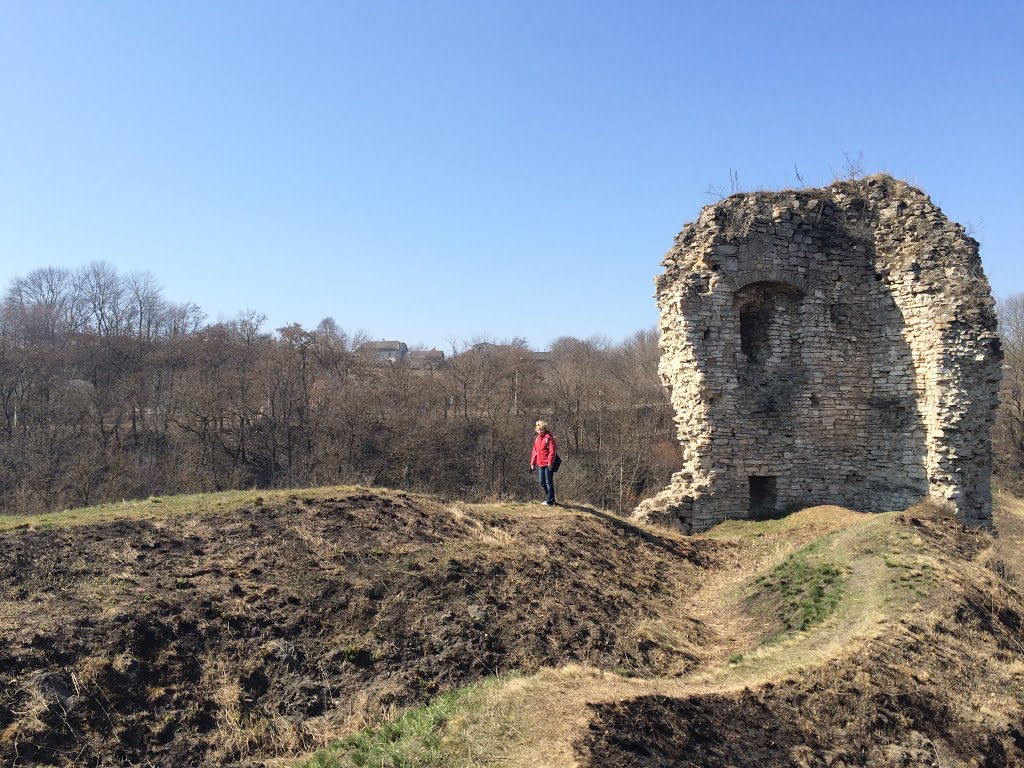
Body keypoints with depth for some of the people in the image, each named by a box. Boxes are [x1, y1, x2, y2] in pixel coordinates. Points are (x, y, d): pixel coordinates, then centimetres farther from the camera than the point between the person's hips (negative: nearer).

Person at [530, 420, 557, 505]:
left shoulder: (549, 438, -9)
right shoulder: (537, 439, 14)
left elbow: (552, 451, -15)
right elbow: (535, 451, 19)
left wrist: (550, 462, -23)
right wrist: (532, 463, 16)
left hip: (547, 464, -8)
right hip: (540, 464, 8)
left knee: (548, 482, -4)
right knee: (542, 483, 11)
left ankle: (550, 501, 0)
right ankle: (550, 498, 25)